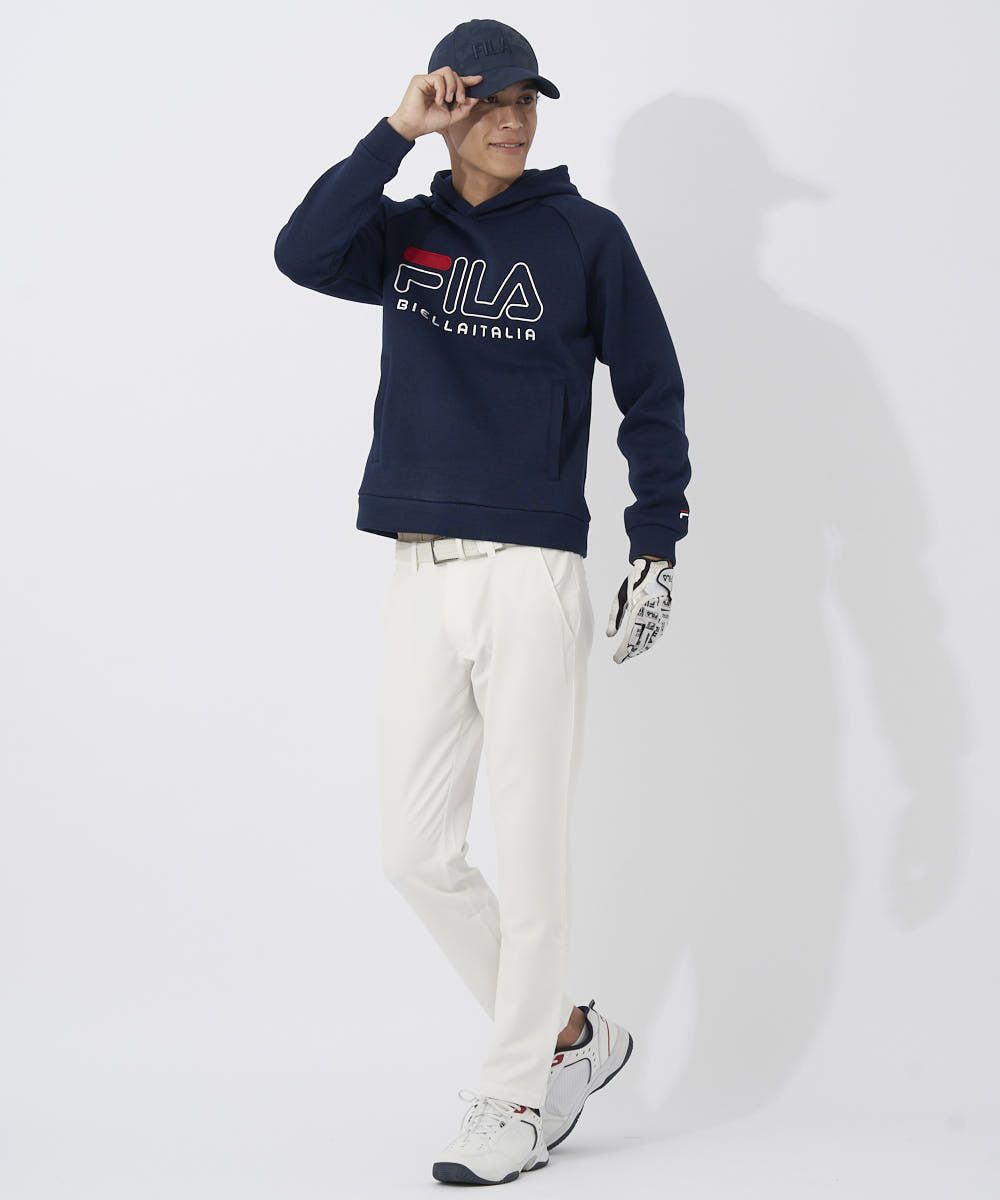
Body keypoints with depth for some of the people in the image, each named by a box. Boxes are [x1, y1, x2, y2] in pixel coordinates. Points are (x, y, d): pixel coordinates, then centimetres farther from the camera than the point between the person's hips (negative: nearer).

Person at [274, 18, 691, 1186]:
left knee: (529, 854, -1)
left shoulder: (585, 234, 2)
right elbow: (301, 252, -9)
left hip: (532, 577, -4)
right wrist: (394, 134, -10)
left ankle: (515, 1096, 11)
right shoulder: (404, 234, 11)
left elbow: (652, 393, 3)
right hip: (418, 578, 4)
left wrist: (657, 547, -5)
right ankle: (567, 1034, 22)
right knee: (415, 854, 5)